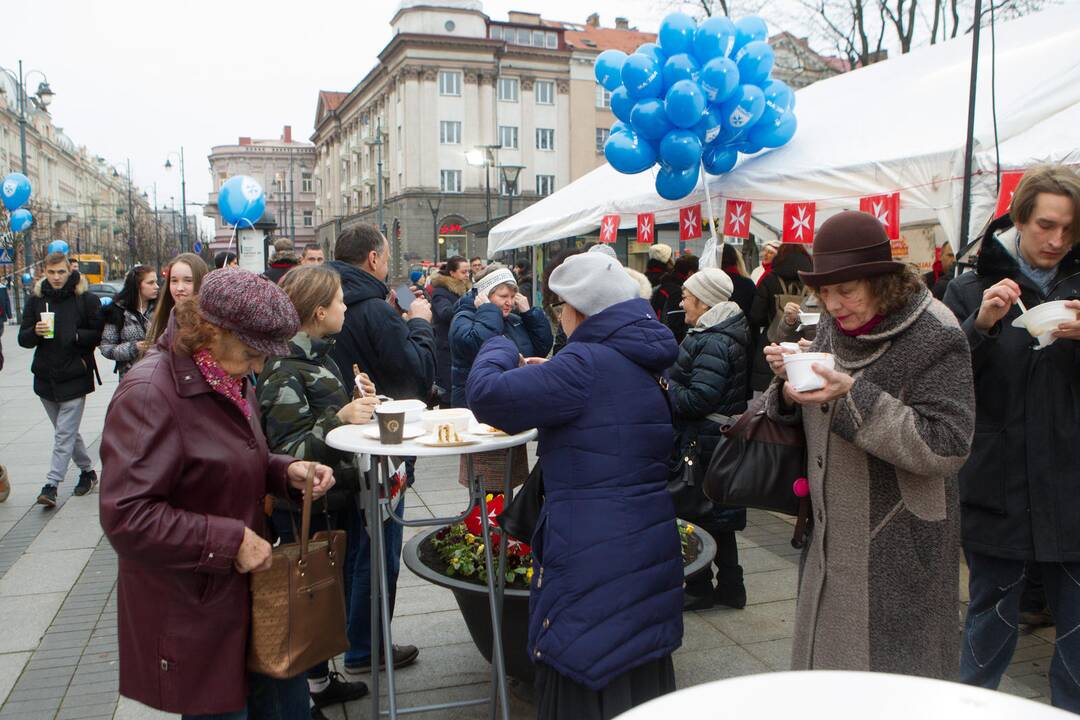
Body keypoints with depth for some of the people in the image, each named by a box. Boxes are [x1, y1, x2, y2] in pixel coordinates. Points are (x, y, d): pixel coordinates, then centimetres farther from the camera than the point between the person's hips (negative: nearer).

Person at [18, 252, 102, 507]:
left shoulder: (85, 299, -4)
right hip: (45, 377, 5)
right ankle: (88, 471, 31)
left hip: (74, 377, -5)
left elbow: (99, 335, -4)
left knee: (65, 434, -6)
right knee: (67, 431, 15)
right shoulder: (36, 299, 7)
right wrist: (35, 331, -14)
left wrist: (75, 336, -17)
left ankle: (51, 485, -4)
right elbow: (23, 339, 6)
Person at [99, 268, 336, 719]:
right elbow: (125, 518, -26)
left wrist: (287, 471, -1)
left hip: (248, 589, 8)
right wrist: (232, 540, -24)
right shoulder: (149, 394, -22)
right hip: (190, 616, -8)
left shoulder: (228, 380, 6)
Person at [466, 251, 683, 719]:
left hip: (593, 551, -9)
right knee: (640, 664, 22)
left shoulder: (586, 366, -19)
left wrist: (500, 350, -2)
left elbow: (485, 395, -21)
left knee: (586, 679, 5)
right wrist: (547, 375, 18)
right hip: (650, 541, 9)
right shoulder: (647, 361, 9)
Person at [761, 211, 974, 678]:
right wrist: (788, 385, -11)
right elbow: (804, 421, 11)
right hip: (832, 539, 7)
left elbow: (946, 447, -21)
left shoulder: (935, 337, -15)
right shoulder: (832, 328, 5)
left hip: (899, 550, -6)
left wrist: (853, 395, -28)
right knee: (825, 659, 18)